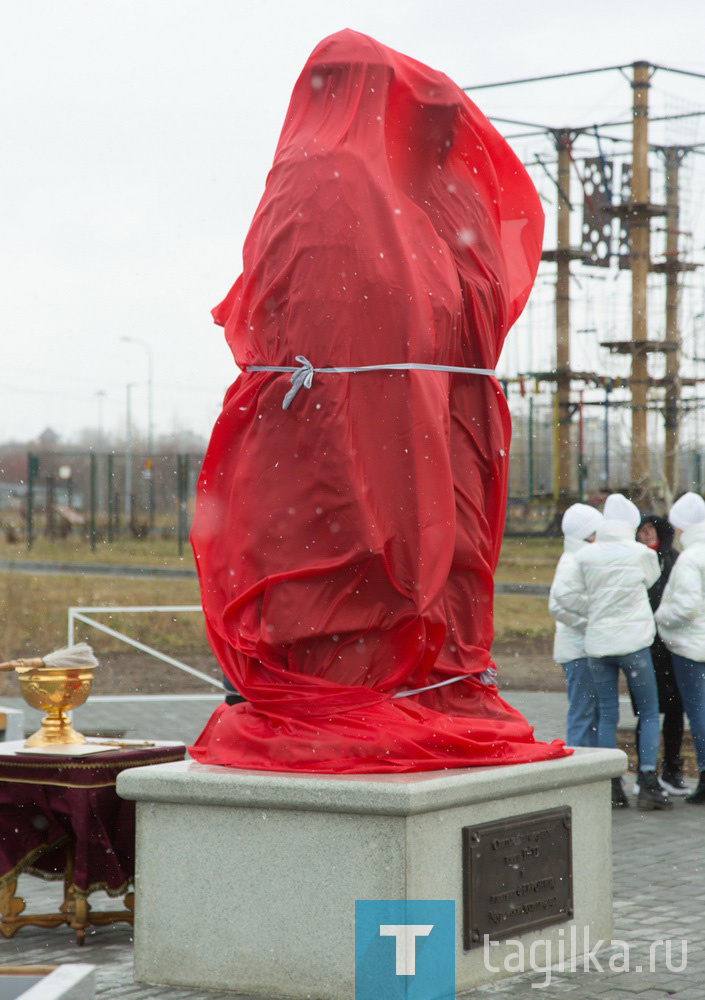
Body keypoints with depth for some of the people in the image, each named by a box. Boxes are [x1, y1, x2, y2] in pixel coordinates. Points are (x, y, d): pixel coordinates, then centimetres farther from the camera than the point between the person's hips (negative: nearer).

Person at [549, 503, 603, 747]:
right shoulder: (570, 562, -11)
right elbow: (557, 607, -20)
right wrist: (592, 624, -18)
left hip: (593, 647, 9)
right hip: (578, 648, -9)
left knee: (595, 712, 10)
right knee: (582, 713, -7)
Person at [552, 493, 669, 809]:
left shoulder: (585, 556, -1)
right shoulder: (641, 554, -6)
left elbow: (564, 594, -1)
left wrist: (593, 607, 10)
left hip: (597, 643, 3)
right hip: (633, 642, -3)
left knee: (606, 715, 9)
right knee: (649, 713, 7)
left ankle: (611, 786, 8)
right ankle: (648, 785, 0)